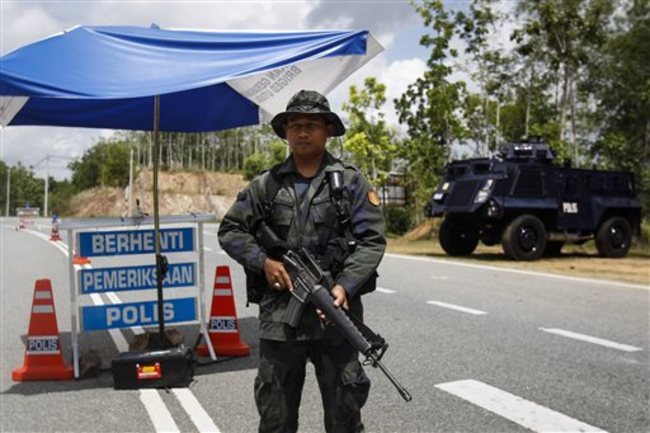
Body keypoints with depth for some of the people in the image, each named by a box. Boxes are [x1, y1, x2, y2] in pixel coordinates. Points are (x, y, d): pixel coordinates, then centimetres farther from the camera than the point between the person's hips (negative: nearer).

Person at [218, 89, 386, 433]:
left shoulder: (350, 182, 3)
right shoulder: (265, 184, 9)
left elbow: (372, 240, -2)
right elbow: (230, 230, 12)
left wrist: (346, 286, -16)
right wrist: (263, 260, -6)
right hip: (278, 316, 2)